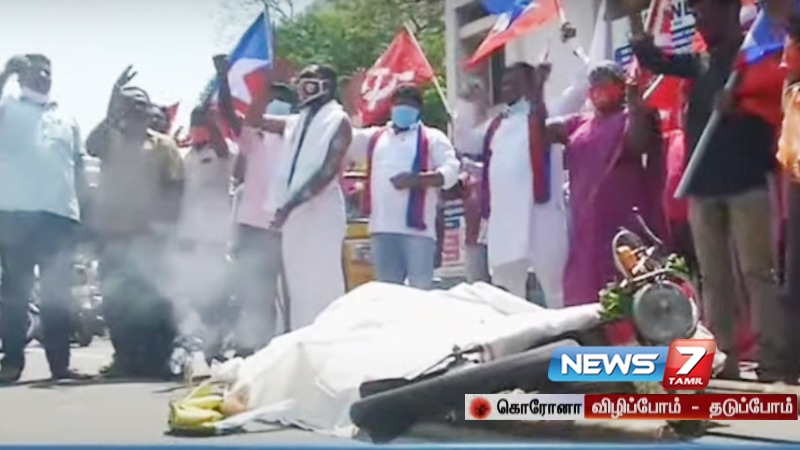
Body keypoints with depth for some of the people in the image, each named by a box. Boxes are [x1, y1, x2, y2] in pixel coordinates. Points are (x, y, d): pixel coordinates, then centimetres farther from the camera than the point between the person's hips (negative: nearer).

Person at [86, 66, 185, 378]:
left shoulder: (163, 145, 9)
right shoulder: (111, 139, 12)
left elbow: (175, 187, 5)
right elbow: (91, 146, -11)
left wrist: (168, 224, -6)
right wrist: (111, 111, -18)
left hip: (150, 234, -2)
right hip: (113, 232, 2)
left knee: (153, 298, -6)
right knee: (116, 300, 1)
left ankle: (157, 359, -3)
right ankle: (126, 358, 9)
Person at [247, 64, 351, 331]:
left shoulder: (338, 121, -3)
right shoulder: (296, 123, 19)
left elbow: (328, 171, -13)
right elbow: (254, 119, 23)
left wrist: (290, 204, -19)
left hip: (321, 213, -7)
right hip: (293, 214, 7)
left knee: (322, 286, -10)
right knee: (299, 287, 8)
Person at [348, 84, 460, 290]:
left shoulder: (432, 138, 7)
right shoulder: (375, 137, 21)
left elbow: (451, 170, -5)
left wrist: (417, 180, -19)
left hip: (417, 227, -4)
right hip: (382, 228, 5)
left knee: (420, 290, -5)